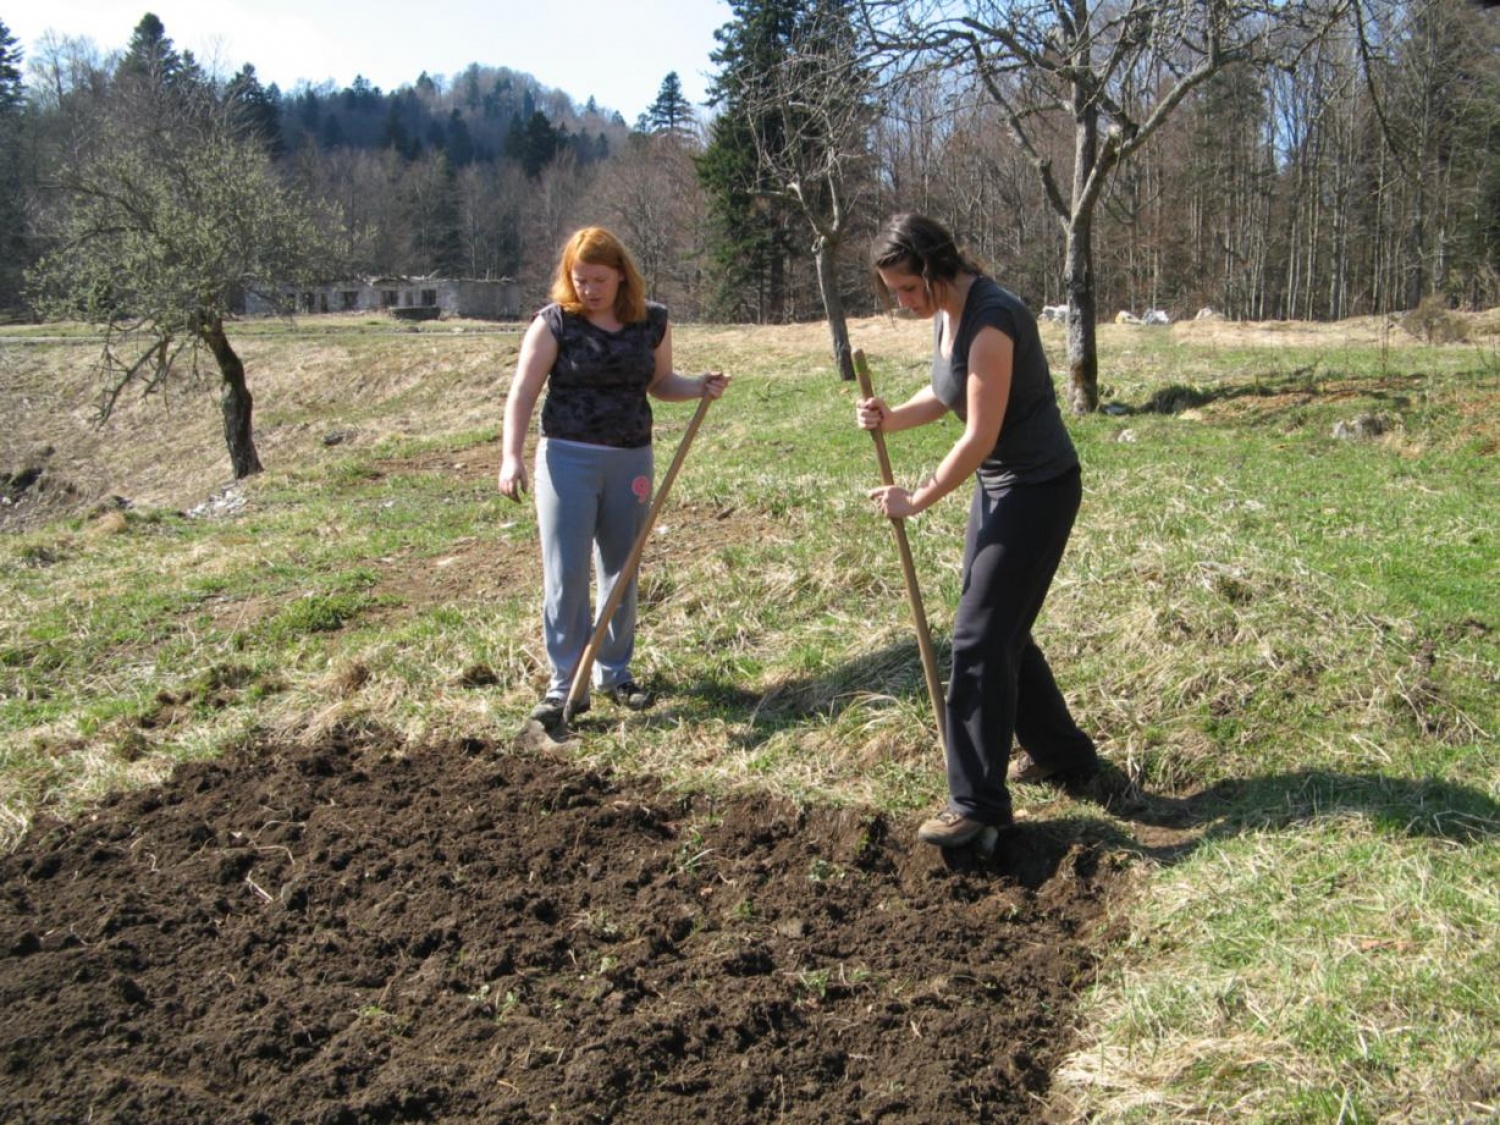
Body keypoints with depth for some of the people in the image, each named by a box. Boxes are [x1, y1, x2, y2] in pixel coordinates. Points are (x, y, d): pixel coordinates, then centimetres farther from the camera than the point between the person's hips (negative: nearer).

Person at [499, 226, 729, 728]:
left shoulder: (653, 322, 3)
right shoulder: (554, 323, -7)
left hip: (631, 460, 3)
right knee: (565, 574, -4)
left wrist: (700, 385, -5)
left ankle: (614, 672, 26)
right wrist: (511, 455, -20)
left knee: (621, 572, 12)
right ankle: (566, 683, 6)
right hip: (567, 459, -3)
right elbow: (522, 393, -9)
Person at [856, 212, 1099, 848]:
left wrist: (918, 500, -14)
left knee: (979, 637, -9)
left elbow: (979, 437, -23)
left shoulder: (990, 320, -25)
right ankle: (1062, 753, 34)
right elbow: (944, 395, 17)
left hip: (1038, 489, -10)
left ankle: (977, 802, 1)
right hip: (996, 485, 10)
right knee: (1000, 628, 16)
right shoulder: (945, 314, 4)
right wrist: (890, 419, -3)